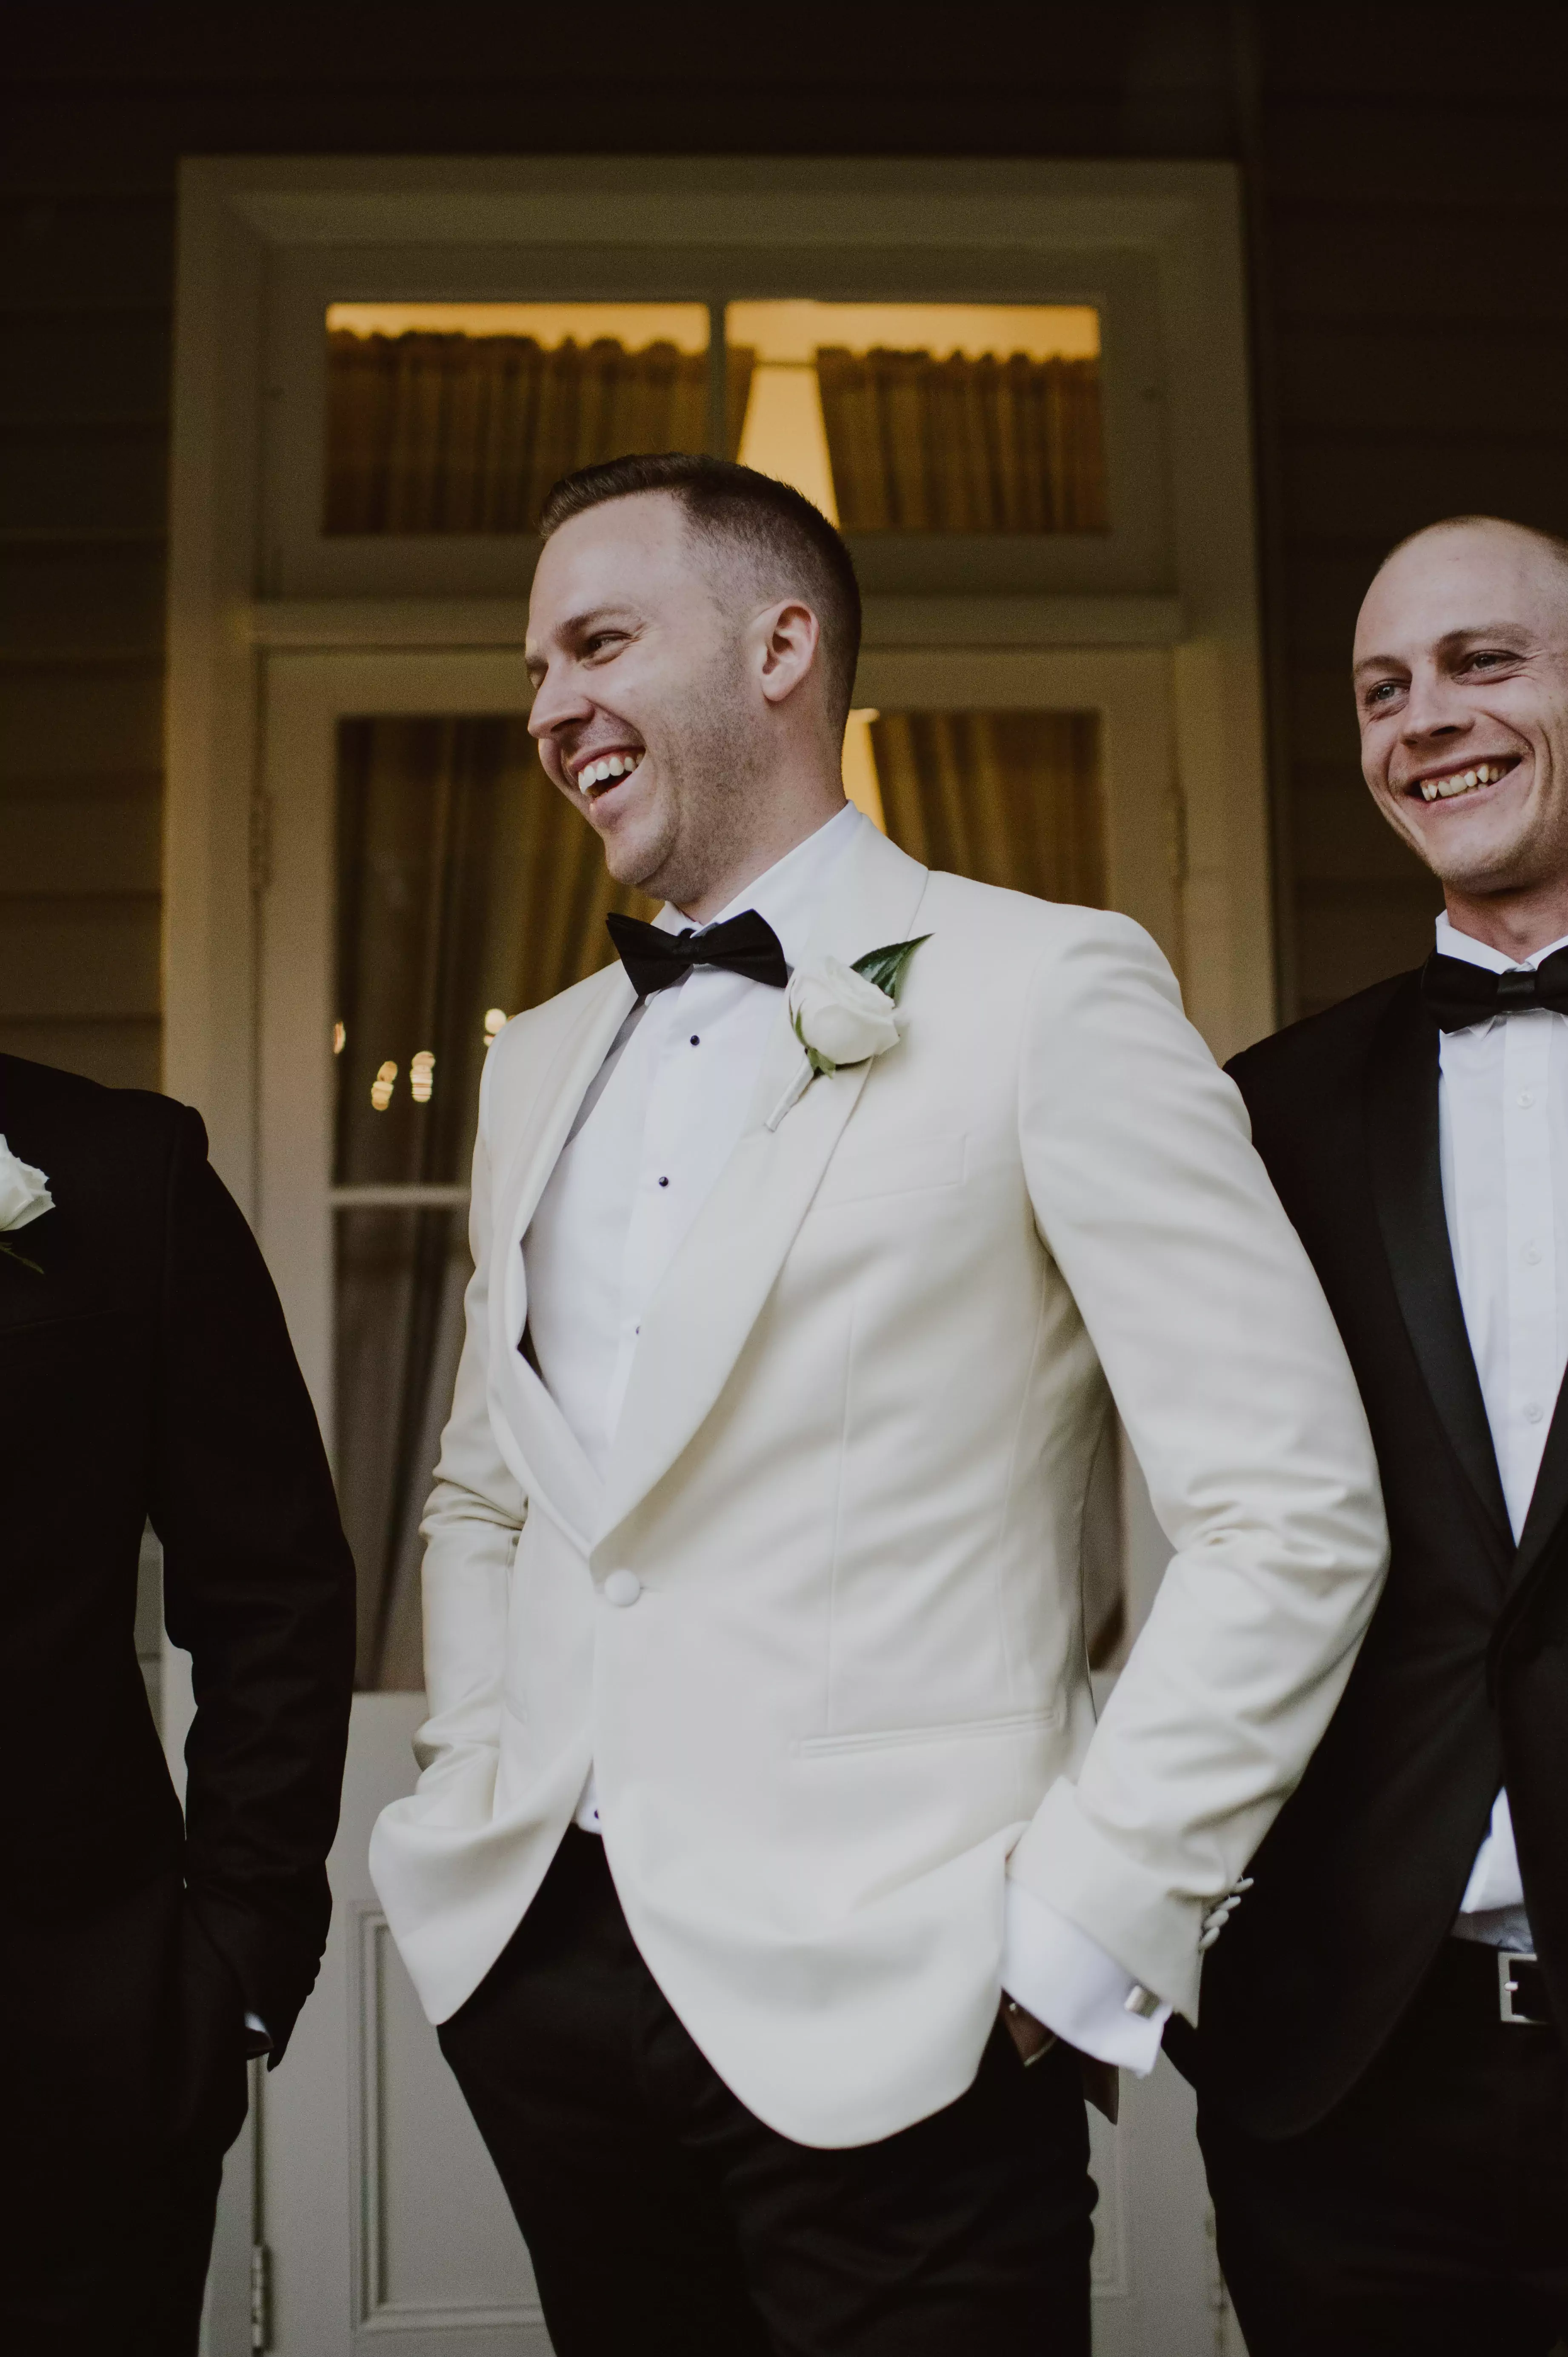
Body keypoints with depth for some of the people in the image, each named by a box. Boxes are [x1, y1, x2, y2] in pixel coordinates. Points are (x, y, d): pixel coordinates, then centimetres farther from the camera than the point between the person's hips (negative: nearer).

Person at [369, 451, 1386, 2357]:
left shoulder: (1047, 992, -7)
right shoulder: (541, 1059, 13)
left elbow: (1294, 1512, -12)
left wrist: (1081, 1930, -12)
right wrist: (474, 1807, 10)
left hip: (874, 2025, -6)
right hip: (544, 1974, 6)